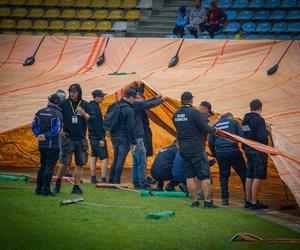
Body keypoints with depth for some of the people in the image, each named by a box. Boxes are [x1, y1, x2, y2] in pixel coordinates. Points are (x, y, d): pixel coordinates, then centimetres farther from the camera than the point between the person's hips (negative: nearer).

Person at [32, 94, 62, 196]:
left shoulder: (40, 112, 8)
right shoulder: (57, 113, -9)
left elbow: (34, 126, 6)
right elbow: (57, 129, -16)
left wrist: (38, 135, -2)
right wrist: (46, 136, -11)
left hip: (41, 144, 6)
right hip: (53, 144, -6)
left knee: (43, 165, 16)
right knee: (50, 166, -2)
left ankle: (39, 188, 17)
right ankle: (46, 189, -5)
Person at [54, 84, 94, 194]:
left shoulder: (85, 105, 6)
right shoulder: (64, 104, 1)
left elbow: (91, 119, 2)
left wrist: (84, 114, -17)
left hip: (81, 139, 2)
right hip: (68, 138, -2)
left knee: (80, 163, 2)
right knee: (65, 162, -7)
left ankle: (76, 186, 9)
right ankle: (58, 182, 13)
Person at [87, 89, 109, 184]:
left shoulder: (90, 106, 12)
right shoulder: (96, 108, -17)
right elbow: (97, 125, -21)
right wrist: (101, 139, -20)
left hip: (92, 136, 10)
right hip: (98, 136, -10)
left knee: (94, 157, 12)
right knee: (105, 158, -7)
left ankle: (93, 178, 14)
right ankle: (103, 179, -11)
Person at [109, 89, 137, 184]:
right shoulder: (129, 110, -15)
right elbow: (130, 127, -15)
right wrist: (133, 142, -11)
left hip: (114, 136, 8)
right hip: (124, 138, -8)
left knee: (116, 159, 17)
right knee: (121, 160, -2)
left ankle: (111, 180, 20)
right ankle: (116, 182, -1)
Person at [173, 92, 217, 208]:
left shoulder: (176, 115, 6)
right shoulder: (194, 113, -15)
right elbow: (205, 128, -15)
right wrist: (214, 129, 6)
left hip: (183, 149, 6)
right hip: (196, 149, -6)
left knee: (190, 176, 10)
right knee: (205, 176, -1)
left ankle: (195, 201, 10)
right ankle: (208, 201, -3)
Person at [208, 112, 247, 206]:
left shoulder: (216, 125, 17)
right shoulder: (234, 122, 8)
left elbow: (210, 142, 14)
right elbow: (241, 136, -2)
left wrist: (214, 154, 22)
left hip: (220, 153, 3)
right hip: (233, 151, -3)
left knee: (223, 175, 10)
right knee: (243, 173, 4)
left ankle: (224, 198, 7)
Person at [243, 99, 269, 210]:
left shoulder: (245, 119, 9)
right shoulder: (259, 119, -16)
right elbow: (262, 137, -21)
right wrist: (267, 131, -4)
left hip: (248, 150, 9)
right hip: (258, 151, -8)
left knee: (250, 176, 14)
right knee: (258, 177, -6)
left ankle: (248, 201, 21)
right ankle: (254, 203, -7)